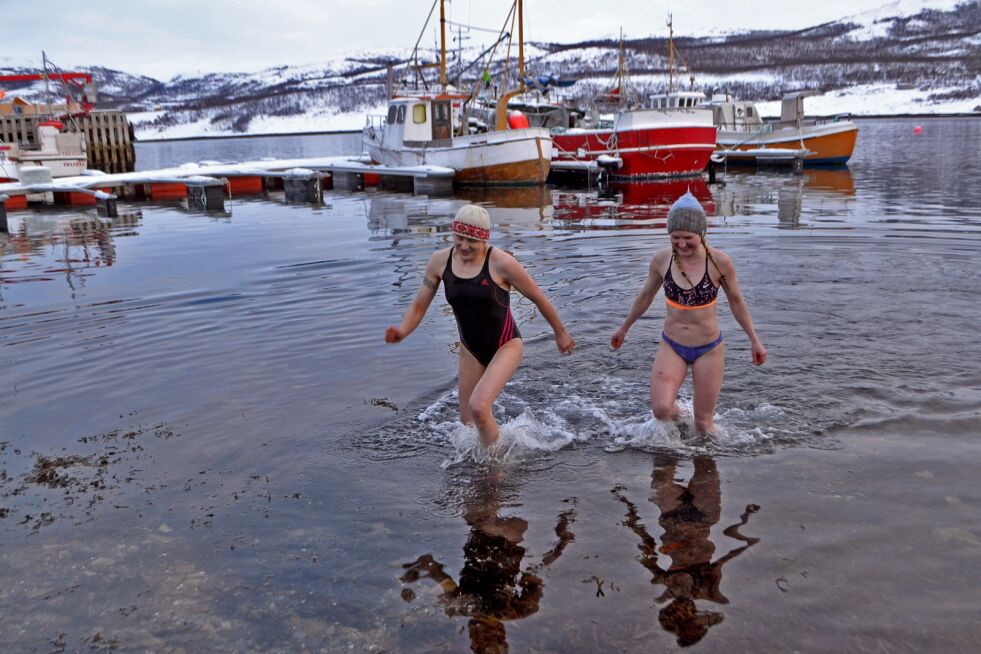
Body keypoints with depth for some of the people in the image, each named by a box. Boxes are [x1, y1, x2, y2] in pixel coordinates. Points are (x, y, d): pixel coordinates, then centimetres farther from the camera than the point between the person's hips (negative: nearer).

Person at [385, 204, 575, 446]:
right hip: (470, 350, 5)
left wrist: (560, 333, 4)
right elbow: (419, 305, -2)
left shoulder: (501, 263, -21)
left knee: (478, 406, -26)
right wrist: (402, 332, -23)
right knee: (468, 423, 12)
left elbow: (538, 298, -8)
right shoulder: (440, 262, -7)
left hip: (506, 347, -5)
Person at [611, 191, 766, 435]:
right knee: (661, 410, -19)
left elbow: (736, 301, 2)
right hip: (671, 346, 1)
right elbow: (645, 297, 10)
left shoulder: (719, 262, -14)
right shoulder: (661, 260, -9)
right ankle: (677, 414, 17)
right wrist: (624, 328, 21)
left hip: (709, 349, -1)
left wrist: (754, 340, 8)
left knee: (703, 422, 6)